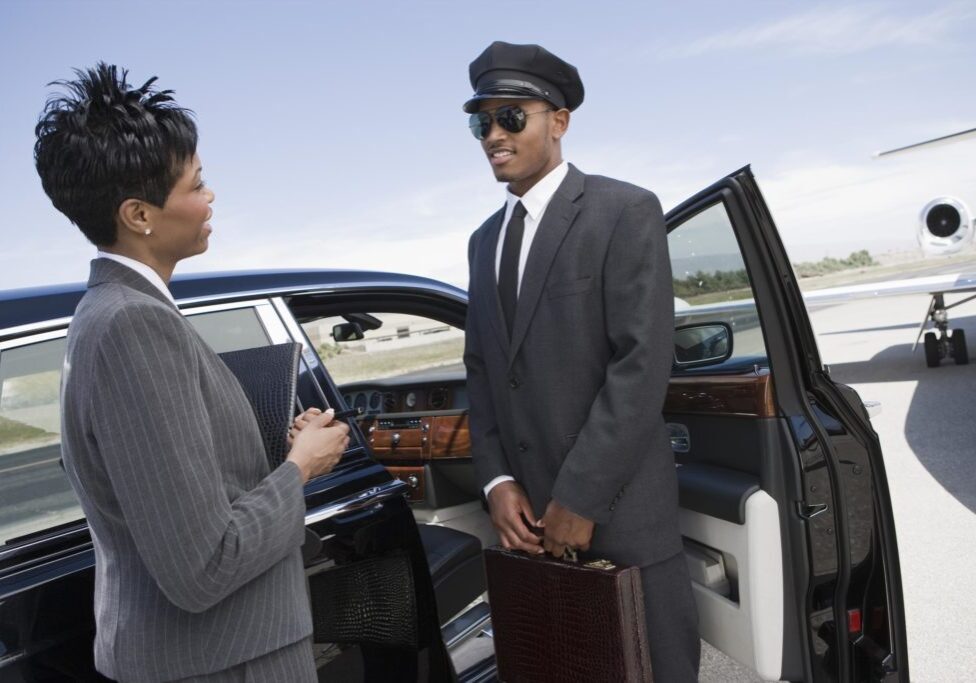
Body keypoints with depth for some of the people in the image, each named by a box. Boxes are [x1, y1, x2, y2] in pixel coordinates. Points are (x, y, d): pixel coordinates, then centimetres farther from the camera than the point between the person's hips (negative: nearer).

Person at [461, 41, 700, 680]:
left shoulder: (626, 212, -7)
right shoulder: (485, 240, 13)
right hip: (527, 511, 6)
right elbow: (481, 370, 12)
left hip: (618, 507, -5)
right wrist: (497, 481, -1)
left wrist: (581, 497, -17)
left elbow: (642, 363, -15)